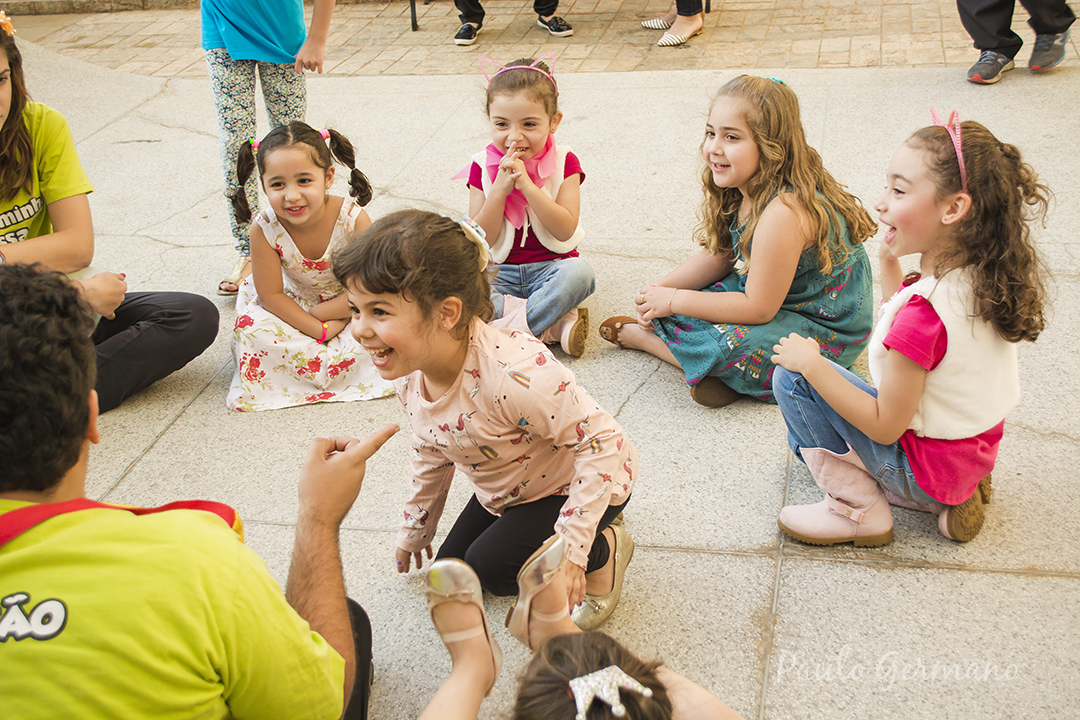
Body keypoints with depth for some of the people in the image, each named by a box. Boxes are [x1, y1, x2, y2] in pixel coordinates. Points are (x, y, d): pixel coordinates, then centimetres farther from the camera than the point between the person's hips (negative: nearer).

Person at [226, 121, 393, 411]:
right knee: (252, 327, -25)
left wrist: (316, 314, -22)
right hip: (295, 306, 0)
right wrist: (320, 331, -25)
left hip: (350, 309, 0)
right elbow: (271, 295, -18)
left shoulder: (354, 220, -28)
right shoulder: (265, 230, -24)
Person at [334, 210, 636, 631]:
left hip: (577, 484, -8)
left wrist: (570, 545, -34)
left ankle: (603, 552, 2)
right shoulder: (409, 374, -15)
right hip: (505, 491, 8)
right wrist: (415, 529, 20)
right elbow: (433, 453, 6)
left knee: (492, 567, -22)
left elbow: (601, 440, -35)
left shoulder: (510, 374, -42)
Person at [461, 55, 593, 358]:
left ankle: (509, 327, -29)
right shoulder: (483, 166, -2)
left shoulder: (563, 162, -4)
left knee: (580, 272, -35)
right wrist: (500, 188, -20)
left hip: (550, 268, -1)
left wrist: (526, 184, -24)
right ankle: (555, 325, -29)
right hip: (499, 273, 1)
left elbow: (565, 230, -16)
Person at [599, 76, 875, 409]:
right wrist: (661, 289, -6)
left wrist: (674, 300, -19)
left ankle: (644, 337, -7)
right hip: (771, 296, 9)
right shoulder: (744, 190, -4)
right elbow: (719, 257, 10)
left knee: (728, 346, -31)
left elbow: (758, 309, -27)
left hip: (827, 332, -9)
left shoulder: (783, 213, -34)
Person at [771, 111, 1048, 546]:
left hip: (924, 470, -8)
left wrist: (811, 363, -17)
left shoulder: (925, 308, -32)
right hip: (975, 456, 9)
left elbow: (885, 427, -23)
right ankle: (948, 499, 14)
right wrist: (889, 263, 2)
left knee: (792, 378, -11)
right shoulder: (985, 278, -6)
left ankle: (859, 509, -1)